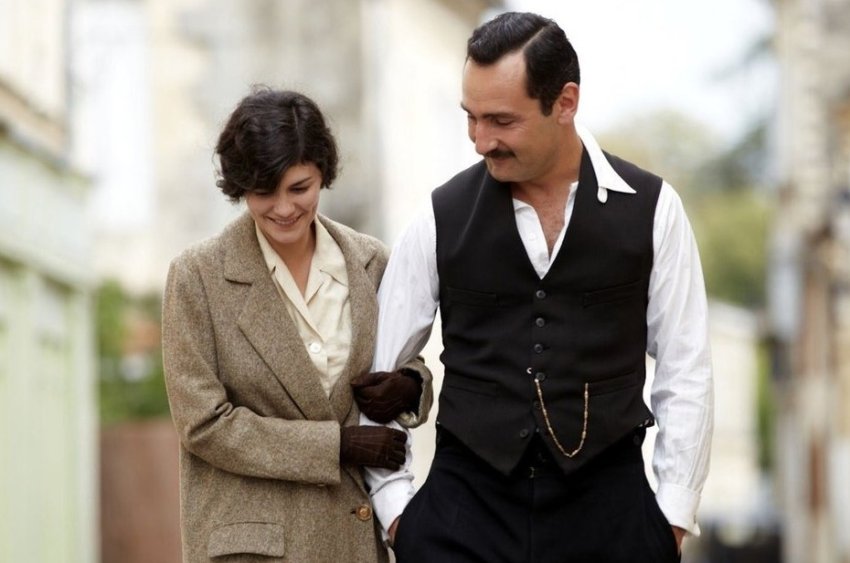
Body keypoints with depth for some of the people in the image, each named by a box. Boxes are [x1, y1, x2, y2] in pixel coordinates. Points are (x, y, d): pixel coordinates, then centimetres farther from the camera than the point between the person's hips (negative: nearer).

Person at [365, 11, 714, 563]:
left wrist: (673, 514, -1)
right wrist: (394, 502, 3)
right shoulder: (441, 218, 1)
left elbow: (686, 372, 3)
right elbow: (377, 368, 8)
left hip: (607, 502, -1)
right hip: (466, 499, 1)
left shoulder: (650, 209, 0)